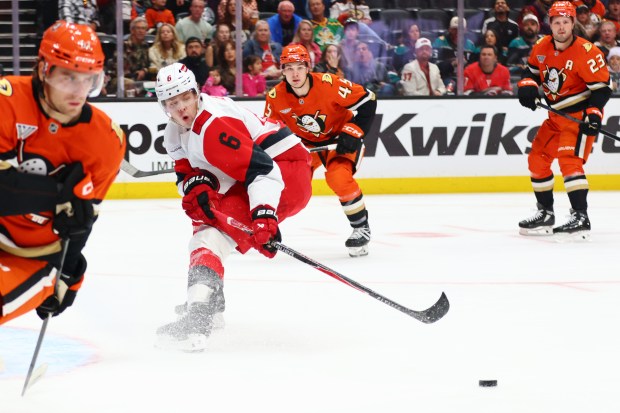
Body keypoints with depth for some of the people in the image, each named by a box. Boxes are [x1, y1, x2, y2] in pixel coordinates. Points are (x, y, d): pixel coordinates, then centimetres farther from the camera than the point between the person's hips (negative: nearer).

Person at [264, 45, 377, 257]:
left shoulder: (328, 84, -29)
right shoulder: (276, 97, -17)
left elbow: (367, 100, -20)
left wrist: (353, 133, -23)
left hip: (339, 137, -4)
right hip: (306, 143, 4)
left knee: (338, 177, -28)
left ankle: (361, 227, -9)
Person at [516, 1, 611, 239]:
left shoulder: (586, 52, -21)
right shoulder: (542, 47, -1)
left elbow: (601, 87, -19)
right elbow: (532, 70, 16)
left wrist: (593, 115, -29)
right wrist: (528, 86, -5)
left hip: (580, 114, -8)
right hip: (557, 115, 8)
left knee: (569, 160, -23)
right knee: (537, 159, 10)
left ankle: (580, 218, -25)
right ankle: (545, 214, 25)